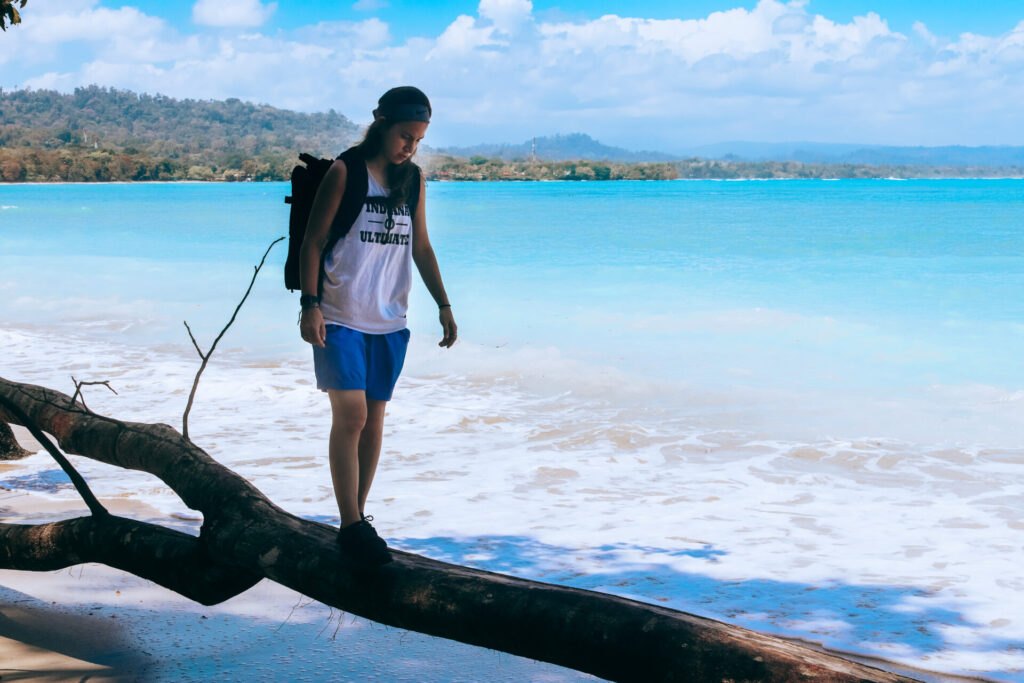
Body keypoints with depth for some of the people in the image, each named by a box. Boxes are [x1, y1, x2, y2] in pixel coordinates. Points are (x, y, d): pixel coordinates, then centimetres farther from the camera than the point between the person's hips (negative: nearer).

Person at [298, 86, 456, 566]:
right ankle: (350, 527, -6)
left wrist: (443, 304, 9)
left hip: (389, 321, 5)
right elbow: (313, 240, -6)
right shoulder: (344, 172, -6)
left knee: (374, 420, 7)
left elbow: (421, 247, 16)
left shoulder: (413, 179, 9)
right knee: (350, 416, -11)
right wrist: (310, 303, -14)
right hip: (340, 318, -5)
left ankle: (359, 517, 18)